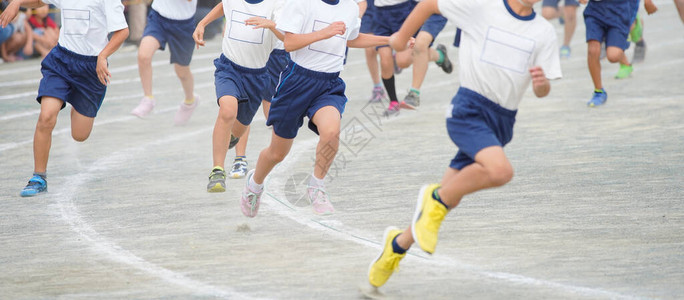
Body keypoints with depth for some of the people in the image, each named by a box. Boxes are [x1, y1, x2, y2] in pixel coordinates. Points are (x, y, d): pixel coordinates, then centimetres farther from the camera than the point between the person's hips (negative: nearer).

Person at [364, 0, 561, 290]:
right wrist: (401, 37, 14)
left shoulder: (544, 32, 6)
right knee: (500, 170, -31)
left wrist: (541, 83, -16)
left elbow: (542, 92, 7)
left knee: (446, 200, 10)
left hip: (502, 122, 5)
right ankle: (436, 200, -8)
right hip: (469, 110, -5)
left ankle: (398, 244, 33)